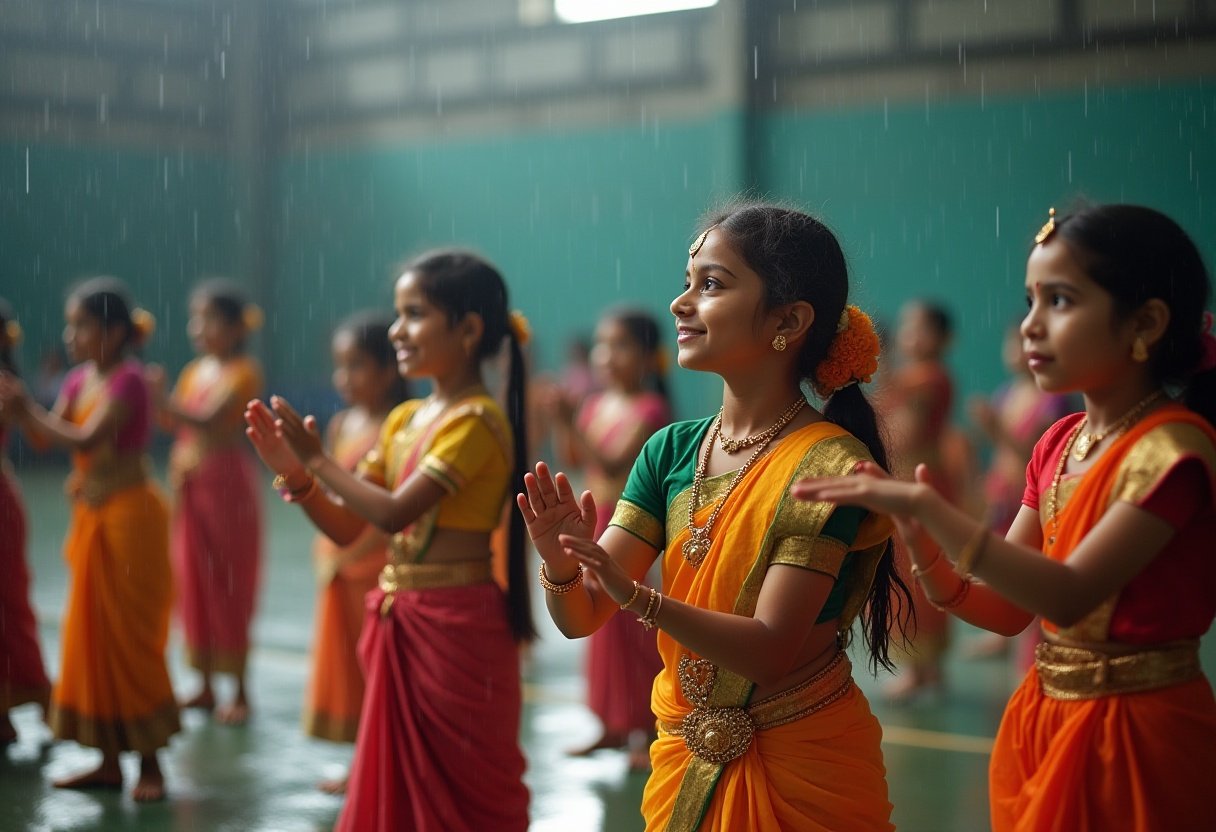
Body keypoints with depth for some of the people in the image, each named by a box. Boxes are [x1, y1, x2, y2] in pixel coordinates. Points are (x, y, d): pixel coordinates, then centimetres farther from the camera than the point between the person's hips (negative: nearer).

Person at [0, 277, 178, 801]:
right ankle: (109, 760, 18)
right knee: (92, 636, 10)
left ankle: (150, 762, 7)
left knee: (131, 639, -3)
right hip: (92, 518, 8)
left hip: (129, 517, -8)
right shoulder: (80, 379, 9)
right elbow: (46, 436, 4)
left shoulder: (128, 380, -14)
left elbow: (86, 438, -25)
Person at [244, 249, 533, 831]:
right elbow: (344, 528, 11)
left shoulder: (476, 421, -14)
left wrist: (317, 460, -15)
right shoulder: (403, 421, 11)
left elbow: (394, 513, -22)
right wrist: (294, 473, -5)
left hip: (456, 628, -8)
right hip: (399, 624, 8)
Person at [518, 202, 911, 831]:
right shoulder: (670, 450, -1)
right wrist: (562, 567, -24)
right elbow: (582, 617, -3)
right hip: (686, 756, 5)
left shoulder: (827, 465, -18)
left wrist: (634, 595, -35)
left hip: (804, 769, -5)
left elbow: (771, 650, -24)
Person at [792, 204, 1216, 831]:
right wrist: (921, 541, -12)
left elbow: (1068, 597, -28)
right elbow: (1003, 609, 5)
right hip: (1047, 725, 7)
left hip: (1137, 738, -7)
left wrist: (926, 506, -31)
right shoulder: (1059, 444, 5)